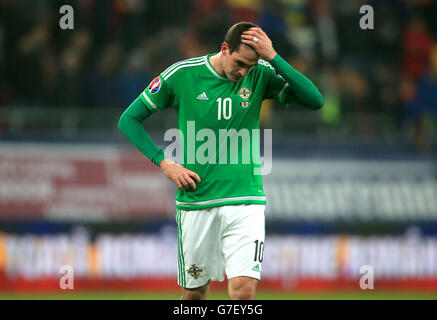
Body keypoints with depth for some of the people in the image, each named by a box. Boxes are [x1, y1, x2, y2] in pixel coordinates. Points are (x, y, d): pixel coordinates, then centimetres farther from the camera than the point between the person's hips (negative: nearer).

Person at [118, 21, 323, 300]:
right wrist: (165, 164, -6)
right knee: (194, 291, 9)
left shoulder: (261, 75, -1)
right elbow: (129, 120, 5)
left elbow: (315, 100, -14)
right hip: (195, 203, 0)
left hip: (245, 200, 0)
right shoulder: (181, 75, -4)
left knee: (244, 289, -15)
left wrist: (273, 57, -19)